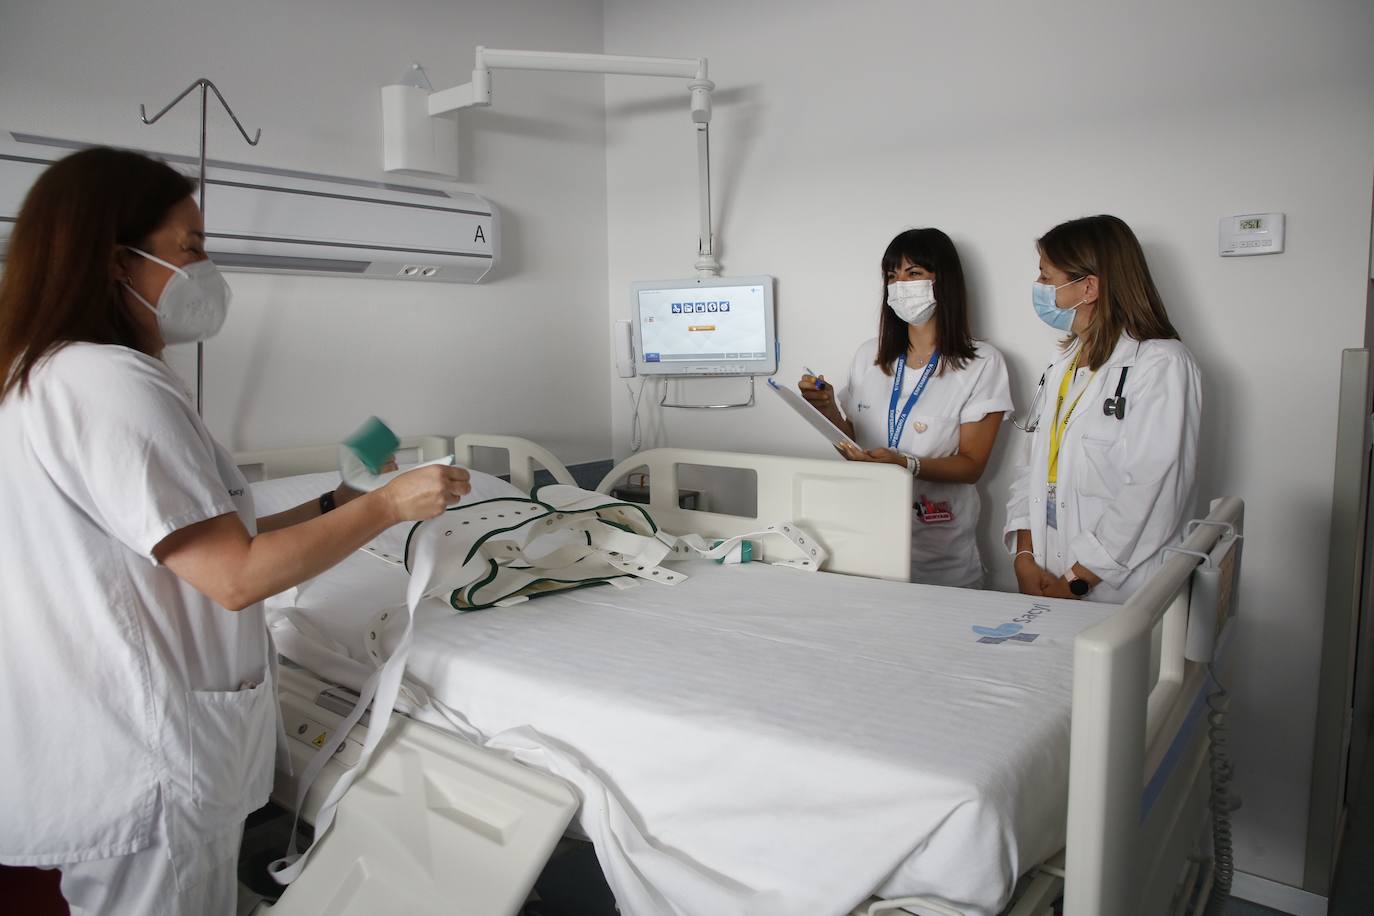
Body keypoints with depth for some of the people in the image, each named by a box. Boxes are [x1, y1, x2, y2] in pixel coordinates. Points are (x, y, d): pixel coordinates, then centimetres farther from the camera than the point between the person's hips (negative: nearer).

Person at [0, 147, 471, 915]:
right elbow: (236, 578, -25)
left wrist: (332, 507, 8)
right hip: (150, 764, -10)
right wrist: (389, 506, -17)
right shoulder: (115, 383, -22)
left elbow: (194, 544, 11)